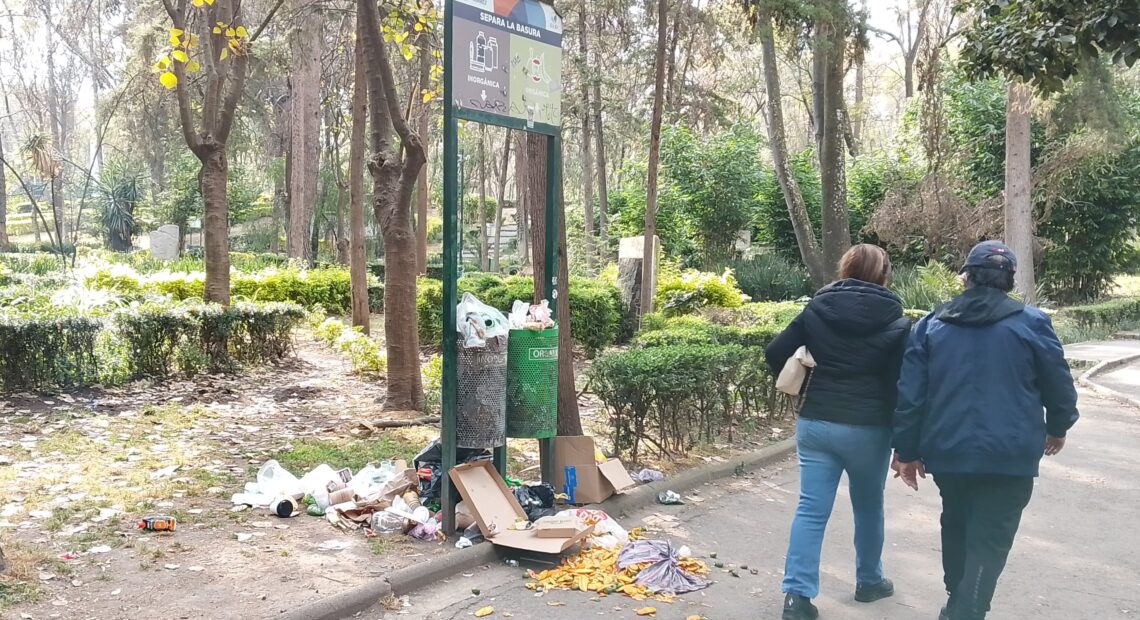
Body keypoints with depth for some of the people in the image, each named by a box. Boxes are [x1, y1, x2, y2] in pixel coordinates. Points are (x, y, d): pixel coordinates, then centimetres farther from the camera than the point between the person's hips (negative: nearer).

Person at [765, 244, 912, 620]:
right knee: (868, 507, 19)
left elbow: (775, 354, -1)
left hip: (815, 423, 2)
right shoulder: (894, 321, -4)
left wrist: (800, 389, 14)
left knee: (811, 510, 3)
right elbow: (901, 383, -7)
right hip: (868, 427, -1)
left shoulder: (817, 310, 2)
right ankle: (869, 581, 36)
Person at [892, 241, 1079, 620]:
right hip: (1009, 455, -3)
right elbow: (1059, 386, 6)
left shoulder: (932, 324, 4)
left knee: (956, 526, 24)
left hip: (946, 451, 4)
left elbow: (910, 394, 1)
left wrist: (907, 450, 8)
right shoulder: (1031, 323, -2)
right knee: (989, 541, 1)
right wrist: (1058, 427, 25)